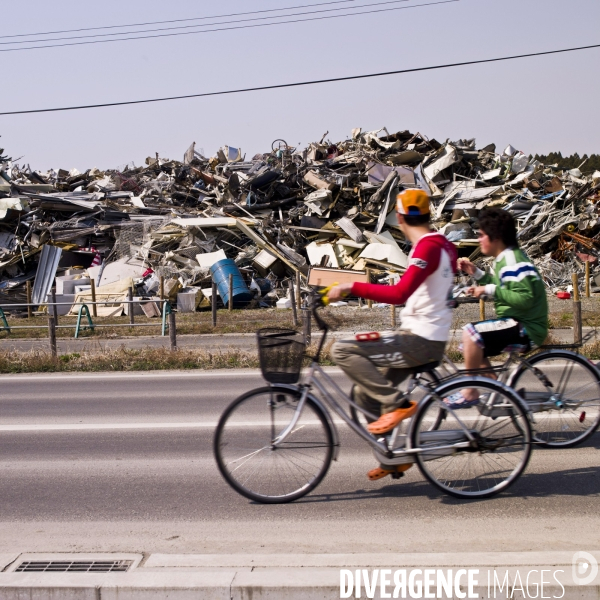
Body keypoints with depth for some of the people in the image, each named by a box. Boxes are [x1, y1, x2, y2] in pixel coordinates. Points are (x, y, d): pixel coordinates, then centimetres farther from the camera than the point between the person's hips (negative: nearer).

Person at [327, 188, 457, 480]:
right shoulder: (442, 244, 12)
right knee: (364, 393, 14)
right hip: (428, 338, 10)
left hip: (420, 341, -10)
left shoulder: (427, 248, -18)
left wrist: (352, 287, -27)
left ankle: (397, 403, -11)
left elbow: (399, 293, -30)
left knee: (343, 350, -16)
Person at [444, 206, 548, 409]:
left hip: (526, 329, -11)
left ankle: (470, 393, -14)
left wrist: (488, 290, -25)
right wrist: (475, 272, 9)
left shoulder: (512, 260, -18)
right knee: (473, 345, 19)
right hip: (517, 324, 11)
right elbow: (501, 289, 21)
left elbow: (525, 298, -27)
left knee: (471, 332, -25)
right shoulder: (505, 258, 13)